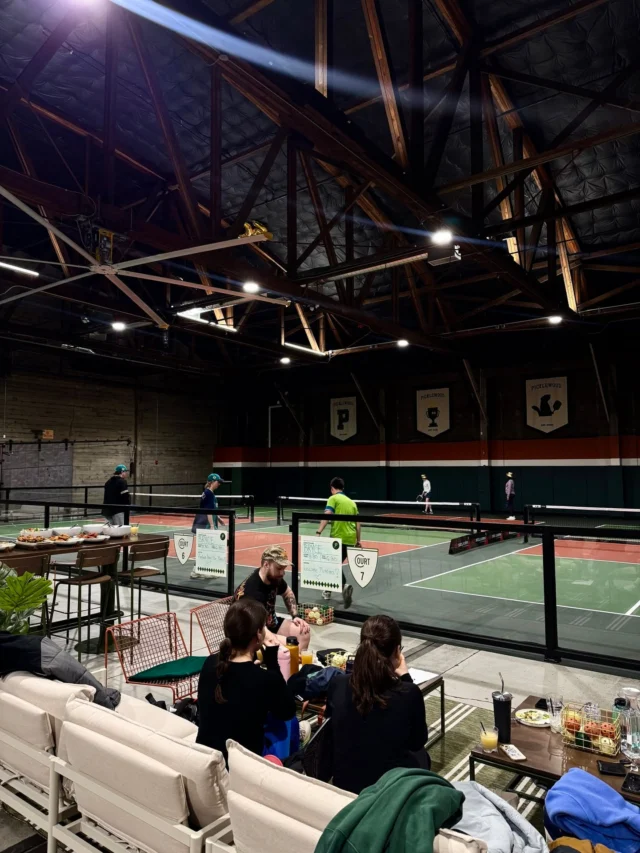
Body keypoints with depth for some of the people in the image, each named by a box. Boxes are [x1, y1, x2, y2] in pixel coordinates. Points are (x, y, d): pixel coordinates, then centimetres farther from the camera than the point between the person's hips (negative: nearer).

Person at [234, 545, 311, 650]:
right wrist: (280, 645, -52)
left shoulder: (275, 577, -7)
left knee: (304, 632, -1)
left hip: (270, 623, 9)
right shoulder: (252, 591, -32)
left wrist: (295, 616, 4)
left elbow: (287, 594, 17)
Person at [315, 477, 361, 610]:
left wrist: (318, 532, -24)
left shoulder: (333, 498, -1)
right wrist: (358, 541, 22)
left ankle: (344, 586, -25)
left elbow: (327, 515, -17)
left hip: (338, 538, -6)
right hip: (351, 539, 6)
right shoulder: (352, 502, 16)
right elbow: (358, 524, 16)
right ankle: (329, 590, 32)